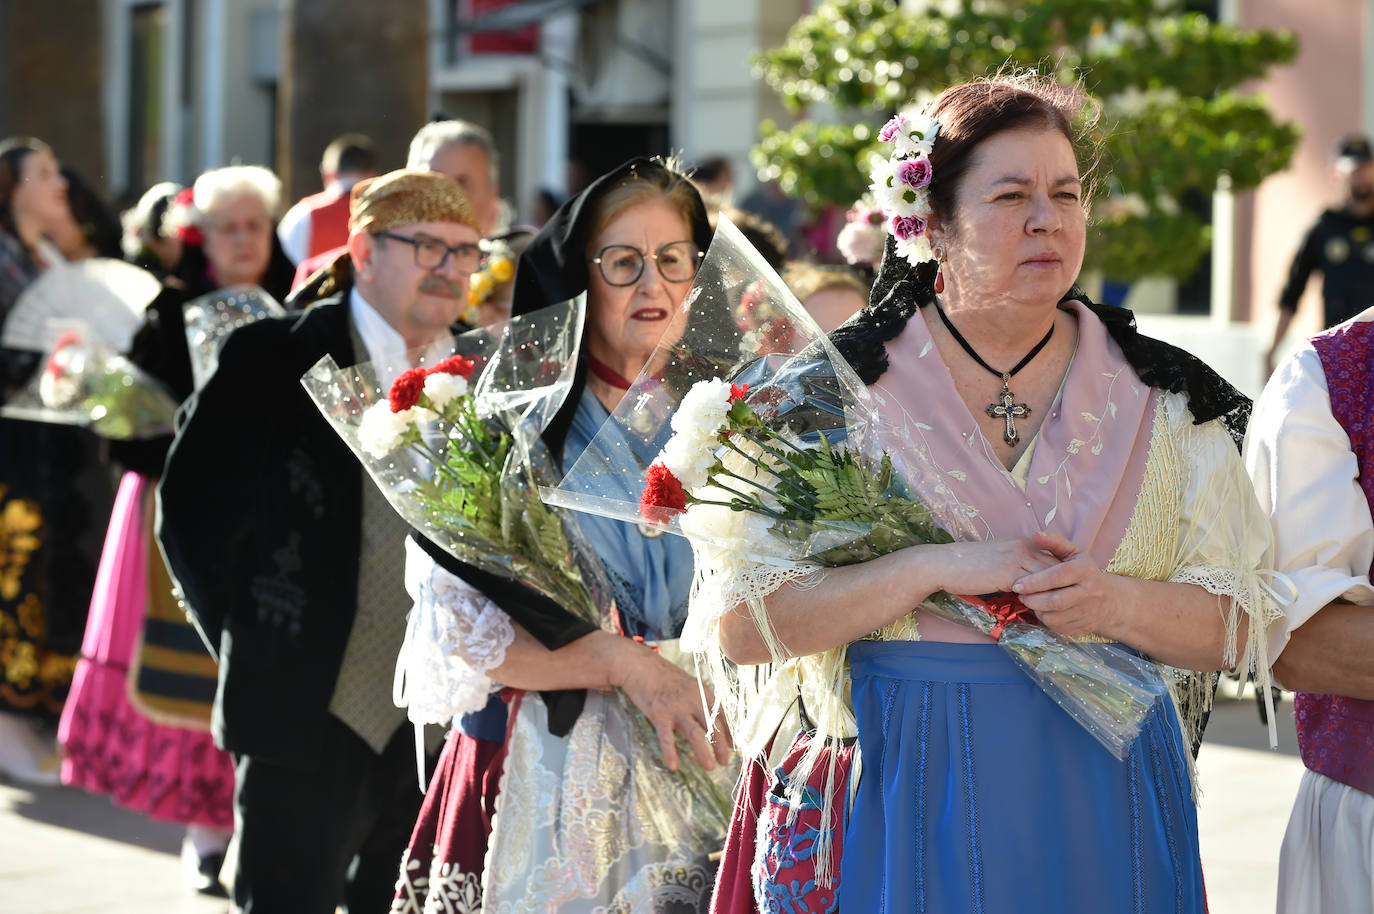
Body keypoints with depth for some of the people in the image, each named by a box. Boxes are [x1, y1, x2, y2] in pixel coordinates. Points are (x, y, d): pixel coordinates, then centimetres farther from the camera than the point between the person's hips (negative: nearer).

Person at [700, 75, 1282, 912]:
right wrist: (939, 568, -20)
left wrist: (1119, 603, -18)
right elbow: (738, 625, -10)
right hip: (897, 802, -2)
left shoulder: (1163, 400, 4)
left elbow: (1242, 625, 2)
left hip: (1103, 804, 2)